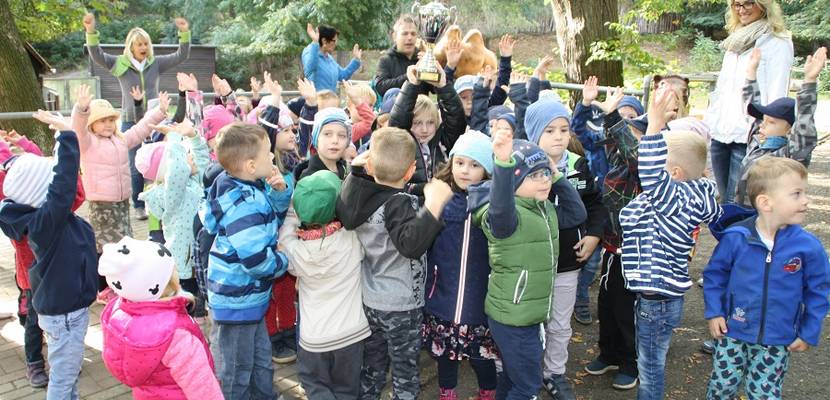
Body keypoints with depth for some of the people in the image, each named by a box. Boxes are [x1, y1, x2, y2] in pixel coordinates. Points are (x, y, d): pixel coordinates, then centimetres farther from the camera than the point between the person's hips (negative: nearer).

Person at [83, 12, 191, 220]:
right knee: (135, 168, 5)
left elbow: (181, 56, 0)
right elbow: (97, 56, -9)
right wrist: (91, 31, -23)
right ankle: (139, 206, 16)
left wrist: (185, 33, -13)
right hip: (131, 122, -1)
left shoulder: (157, 63, 4)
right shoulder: (120, 64, 1)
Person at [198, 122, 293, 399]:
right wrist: (283, 263, -11)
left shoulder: (252, 189, 1)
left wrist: (279, 192, -5)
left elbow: (273, 220, 15)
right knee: (238, 372, 10)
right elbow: (256, 259, -32)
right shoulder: (242, 204, -27)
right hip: (237, 300, -9)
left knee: (261, 363, 24)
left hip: (250, 296, 9)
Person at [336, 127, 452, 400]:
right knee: (405, 371, 10)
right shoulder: (399, 203, -25)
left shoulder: (358, 195, -3)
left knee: (372, 366, 21)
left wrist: (355, 170, 18)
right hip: (401, 306, -7)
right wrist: (432, 207, -46)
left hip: (369, 301, 7)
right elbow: (411, 244, -40)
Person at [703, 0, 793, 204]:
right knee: (725, 200, 10)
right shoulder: (735, 42, 19)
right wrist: (707, 124, 16)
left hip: (748, 137, -7)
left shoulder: (777, 43, -4)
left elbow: (777, 96, -10)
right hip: (720, 133, 7)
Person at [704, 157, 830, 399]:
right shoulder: (735, 238, -15)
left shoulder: (808, 246, -14)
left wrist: (809, 334, 2)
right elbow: (714, 273, 1)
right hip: (733, 333, 0)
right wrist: (714, 312, -4)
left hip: (778, 343, 0)